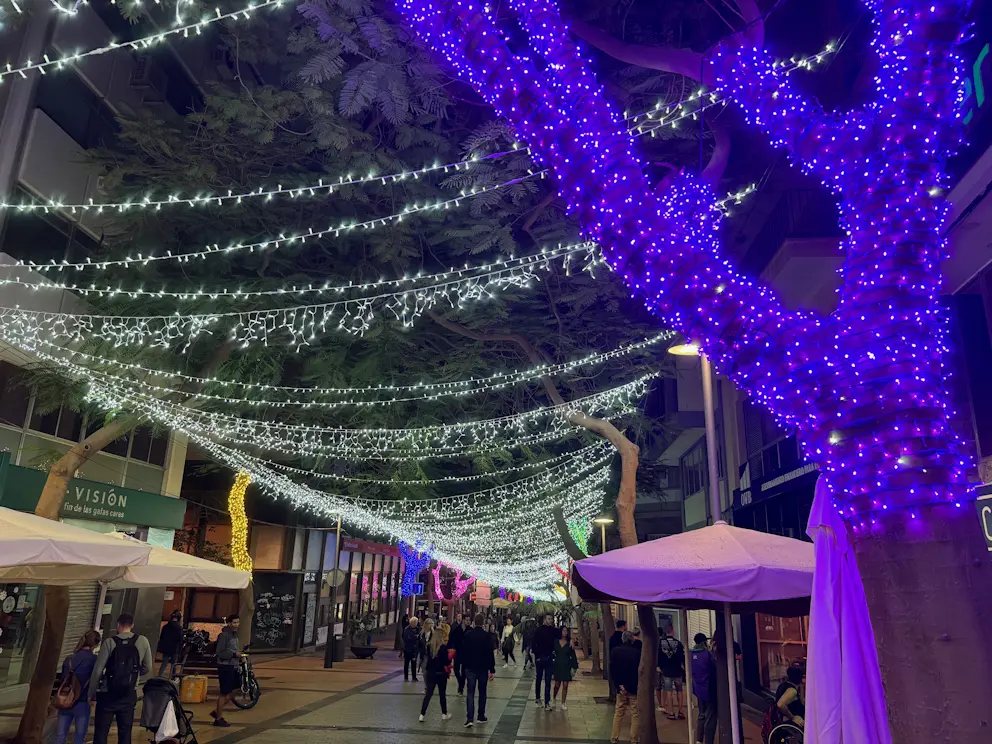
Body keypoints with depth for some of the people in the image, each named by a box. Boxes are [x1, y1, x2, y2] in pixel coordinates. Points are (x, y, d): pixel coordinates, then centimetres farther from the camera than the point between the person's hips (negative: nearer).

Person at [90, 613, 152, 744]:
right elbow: (147, 667, 6)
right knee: (125, 733, 12)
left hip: (107, 694, -2)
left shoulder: (110, 642, -9)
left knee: (101, 732, 8)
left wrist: (91, 693, 2)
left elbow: (97, 670, -10)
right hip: (129, 695, 2)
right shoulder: (143, 641, -2)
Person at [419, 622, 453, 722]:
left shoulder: (430, 645, -2)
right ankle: (444, 714, 27)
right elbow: (446, 662, -18)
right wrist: (451, 655, -1)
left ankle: (422, 715, 2)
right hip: (441, 673, -4)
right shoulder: (443, 647, -17)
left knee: (428, 694, 8)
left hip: (430, 672, 4)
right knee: (442, 694, 13)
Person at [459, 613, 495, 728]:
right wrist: (492, 669, -3)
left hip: (470, 668, 1)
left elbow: (463, 651, 3)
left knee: (470, 693, 1)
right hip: (483, 668, -1)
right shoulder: (487, 636, -10)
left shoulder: (467, 634, -3)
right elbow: (490, 654, -9)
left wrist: (464, 665, 13)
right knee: (482, 693, 14)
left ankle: (470, 718, -10)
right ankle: (481, 717, 21)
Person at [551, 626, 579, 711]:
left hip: (566, 666, 0)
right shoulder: (556, 642, -1)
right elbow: (552, 653, 3)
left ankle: (563, 704, 11)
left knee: (565, 685, 0)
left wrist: (573, 668, -3)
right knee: (557, 685, 7)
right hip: (557, 666, 0)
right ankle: (554, 700, 30)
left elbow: (573, 655, 0)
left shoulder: (569, 643, -1)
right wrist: (551, 665, 0)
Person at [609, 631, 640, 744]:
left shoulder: (615, 651, -4)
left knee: (618, 713, 14)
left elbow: (612, 669, -5)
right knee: (636, 715, 8)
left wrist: (619, 685, -5)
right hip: (634, 688, -3)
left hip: (621, 687, 3)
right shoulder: (637, 653, -12)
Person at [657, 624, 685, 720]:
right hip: (677, 671, 0)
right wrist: (685, 668, 5)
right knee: (679, 691, 13)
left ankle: (671, 713, 5)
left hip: (666, 671, 0)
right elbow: (683, 657, -8)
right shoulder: (678, 643, -10)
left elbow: (656, 655, -1)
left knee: (669, 691, 6)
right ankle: (680, 712, 13)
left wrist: (659, 666, 12)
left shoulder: (660, 642, -6)